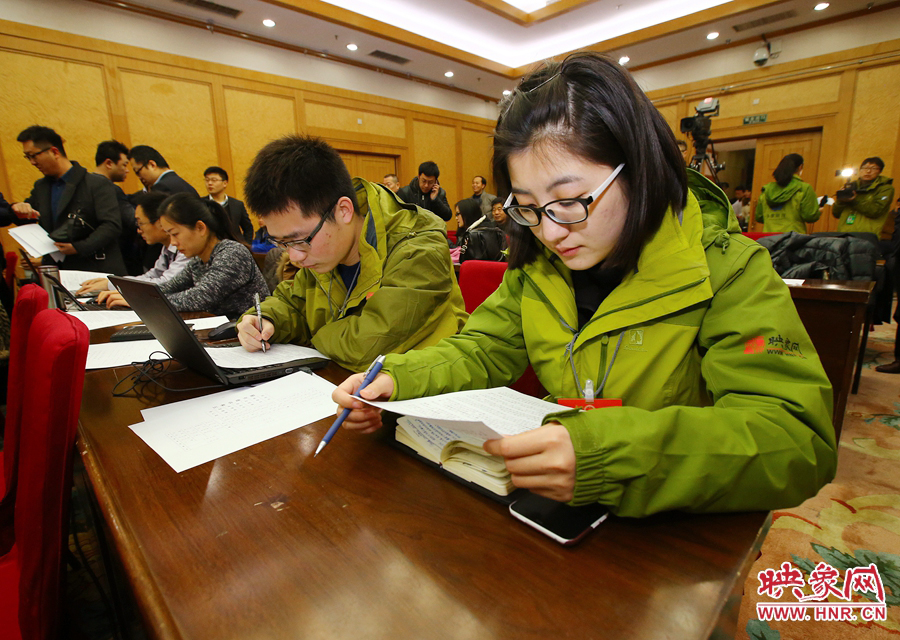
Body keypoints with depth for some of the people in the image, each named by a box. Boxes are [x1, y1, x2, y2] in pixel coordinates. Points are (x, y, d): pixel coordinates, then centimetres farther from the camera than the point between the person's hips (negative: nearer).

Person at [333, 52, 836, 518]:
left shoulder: (729, 272, -14)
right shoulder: (534, 267, -1)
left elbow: (800, 442, -23)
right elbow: (482, 352, 3)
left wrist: (611, 456, -39)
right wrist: (397, 381, -16)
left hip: (676, 531, -1)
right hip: (551, 512, 3)